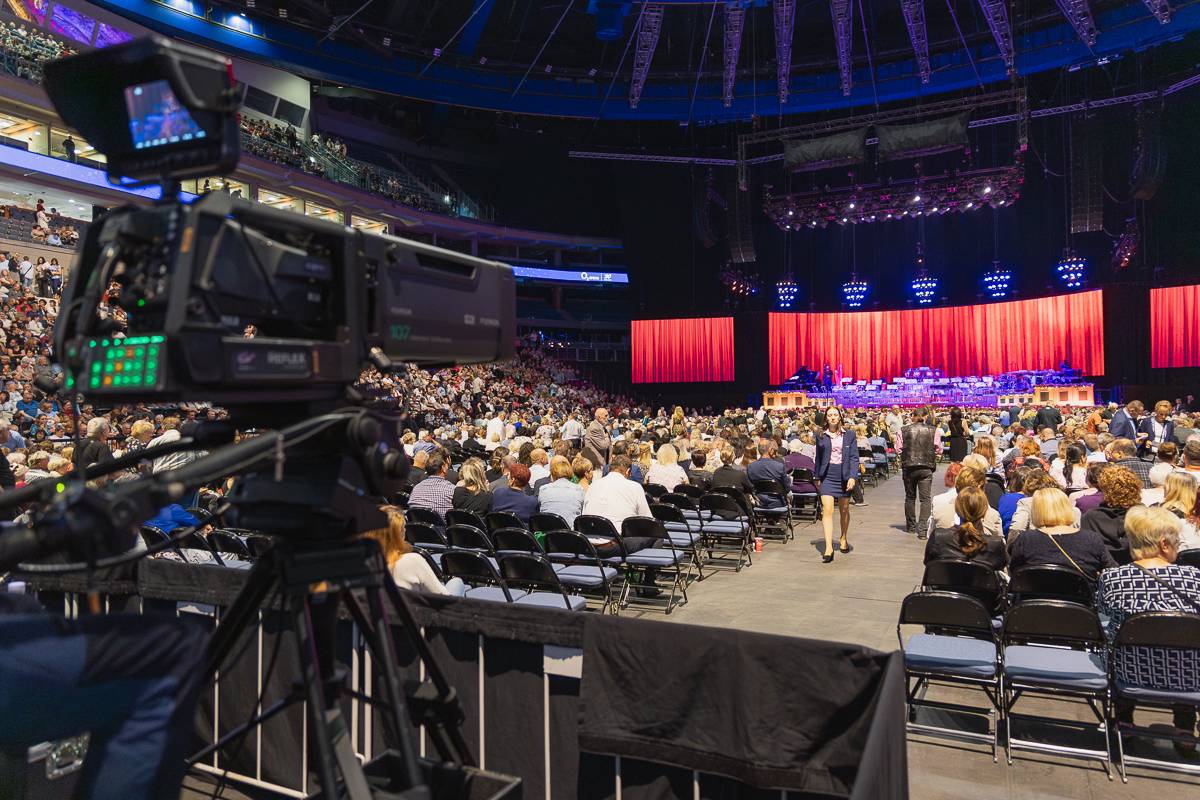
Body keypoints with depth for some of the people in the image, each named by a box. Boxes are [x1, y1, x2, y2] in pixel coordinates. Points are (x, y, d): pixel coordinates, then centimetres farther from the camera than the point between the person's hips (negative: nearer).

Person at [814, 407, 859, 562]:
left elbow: (854, 457, -2)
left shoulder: (849, 435, 1)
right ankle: (828, 548, -15)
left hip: (844, 476, 0)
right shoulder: (821, 436, 4)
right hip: (827, 476, 0)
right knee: (827, 510, -12)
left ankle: (843, 539, 37)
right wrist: (818, 477, 9)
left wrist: (853, 477, -12)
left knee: (844, 510, 14)